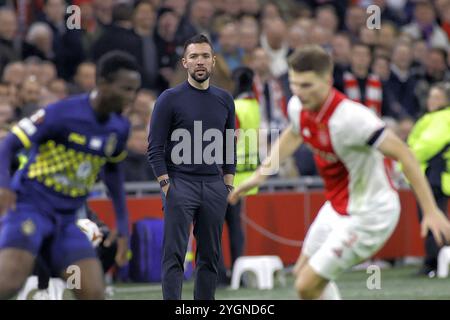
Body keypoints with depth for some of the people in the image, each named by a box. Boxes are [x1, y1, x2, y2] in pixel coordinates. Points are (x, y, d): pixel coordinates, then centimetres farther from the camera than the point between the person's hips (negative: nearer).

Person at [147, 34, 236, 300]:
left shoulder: (224, 100, 9)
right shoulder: (170, 99, -5)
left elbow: (229, 147, 14)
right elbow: (155, 147, -6)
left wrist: (228, 187, 6)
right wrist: (166, 187, -13)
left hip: (214, 187, 5)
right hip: (181, 185, -5)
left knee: (210, 257, 8)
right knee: (175, 255, -7)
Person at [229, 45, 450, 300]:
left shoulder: (350, 117, -32)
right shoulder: (298, 107, -7)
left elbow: (404, 155, -29)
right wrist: (259, 176, 16)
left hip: (368, 215, -9)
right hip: (336, 208, 9)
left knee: (307, 286, -11)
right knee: (303, 271, 22)